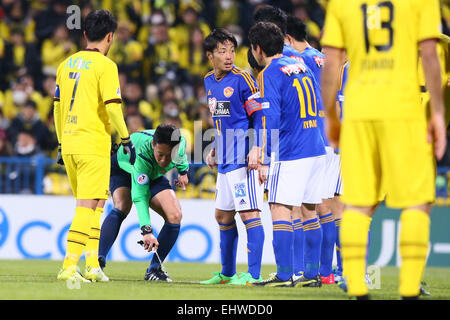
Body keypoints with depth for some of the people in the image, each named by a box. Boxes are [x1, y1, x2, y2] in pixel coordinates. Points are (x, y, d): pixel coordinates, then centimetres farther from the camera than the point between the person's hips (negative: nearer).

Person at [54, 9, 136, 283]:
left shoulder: (67, 64, 12)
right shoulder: (105, 65, -8)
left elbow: (58, 106, 17)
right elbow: (112, 107, -14)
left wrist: (61, 142, 24)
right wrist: (126, 139, -4)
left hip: (69, 144, 7)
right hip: (93, 145, -7)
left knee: (95, 204, 18)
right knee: (87, 207, -6)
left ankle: (92, 264, 17)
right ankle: (69, 266, -12)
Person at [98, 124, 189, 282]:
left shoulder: (180, 142, -30)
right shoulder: (142, 154, -44)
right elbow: (140, 196, -45)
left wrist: (183, 171, -3)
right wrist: (146, 230, -52)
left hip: (154, 176, 5)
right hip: (123, 168, -5)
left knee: (175, 216, -15)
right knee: (121, 208, -34)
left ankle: (154, 269, -7)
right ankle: (98, 261, -40)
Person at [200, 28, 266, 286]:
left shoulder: (242, 79, -10)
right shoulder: (210, 81, 13)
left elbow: (258, 116, -12)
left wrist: (255, 150, -21)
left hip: (244, 159, -9)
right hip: (225, 159, 9)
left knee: (249, 213, -10)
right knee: (223, 215, 14)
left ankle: (254, 274, -9)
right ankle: (227, 274, 25)